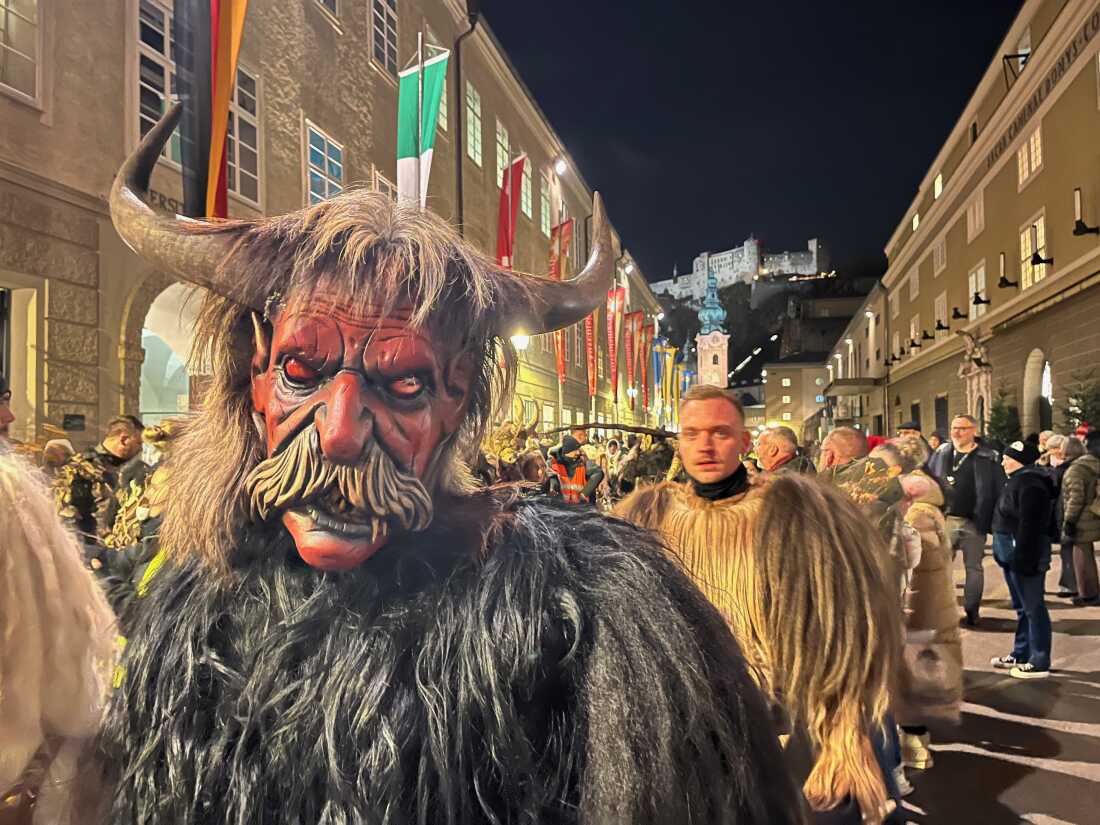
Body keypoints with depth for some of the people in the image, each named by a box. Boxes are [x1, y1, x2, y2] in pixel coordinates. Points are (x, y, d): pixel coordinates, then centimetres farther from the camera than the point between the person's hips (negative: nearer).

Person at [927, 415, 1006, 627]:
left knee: (973, 567, 9)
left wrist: (995, 521, -9)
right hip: (944, 520, 3)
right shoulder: (941, 454, 7)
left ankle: (972, 610, 18)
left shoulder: (988, 458, -2)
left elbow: (999, 491, -4)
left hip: (974, 522, -2)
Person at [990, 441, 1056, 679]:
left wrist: (1023, 559, -26)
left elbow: (1029, 526, -25)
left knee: (1032, 608, -3)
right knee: (1022, 607, 18)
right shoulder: (1019, 479, 14)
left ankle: (1040, 663, 4)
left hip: (1025, 553, -11)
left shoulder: (1029, 484, -20)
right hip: (1013, 554, 11)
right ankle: (1021, 654, 29)